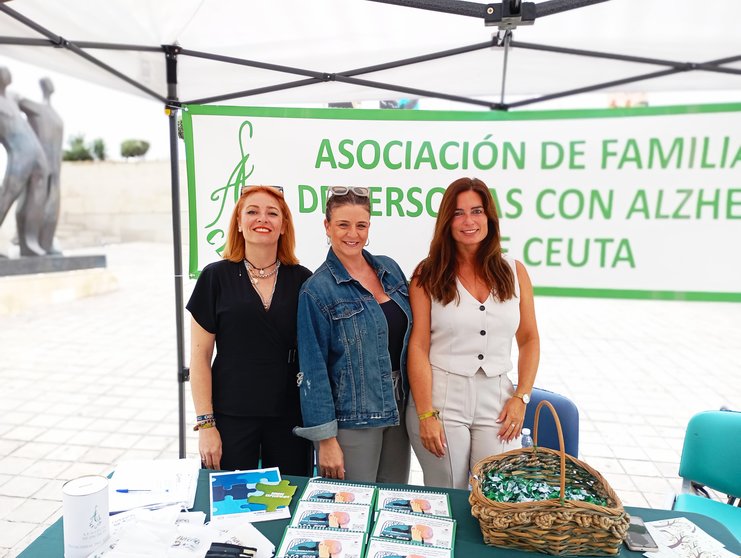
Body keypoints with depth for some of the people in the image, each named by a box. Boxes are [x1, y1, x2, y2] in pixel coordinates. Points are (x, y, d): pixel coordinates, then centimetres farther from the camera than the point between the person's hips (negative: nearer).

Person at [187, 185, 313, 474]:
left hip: (290, 417, 2)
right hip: (231, 417, -1)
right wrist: (205, 424, -6)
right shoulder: (216, 277, -3)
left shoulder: (302, 280, 0)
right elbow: (200, 357, -2)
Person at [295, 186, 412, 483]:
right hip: (352, 416, -5)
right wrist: (325, 438, -11)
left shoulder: (390, 268, 3)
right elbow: (313, 370, -11)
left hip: (399, 408, 5)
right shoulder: (317, 289, -12)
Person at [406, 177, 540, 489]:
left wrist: (521, 397, 0)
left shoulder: (514, 272, 5)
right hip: (440, 396, -2)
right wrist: (426, 414, -11)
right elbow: (418, 347, -7)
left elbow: (529, 339, 10)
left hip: (497, 400, 3)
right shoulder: (428, 274, -4)